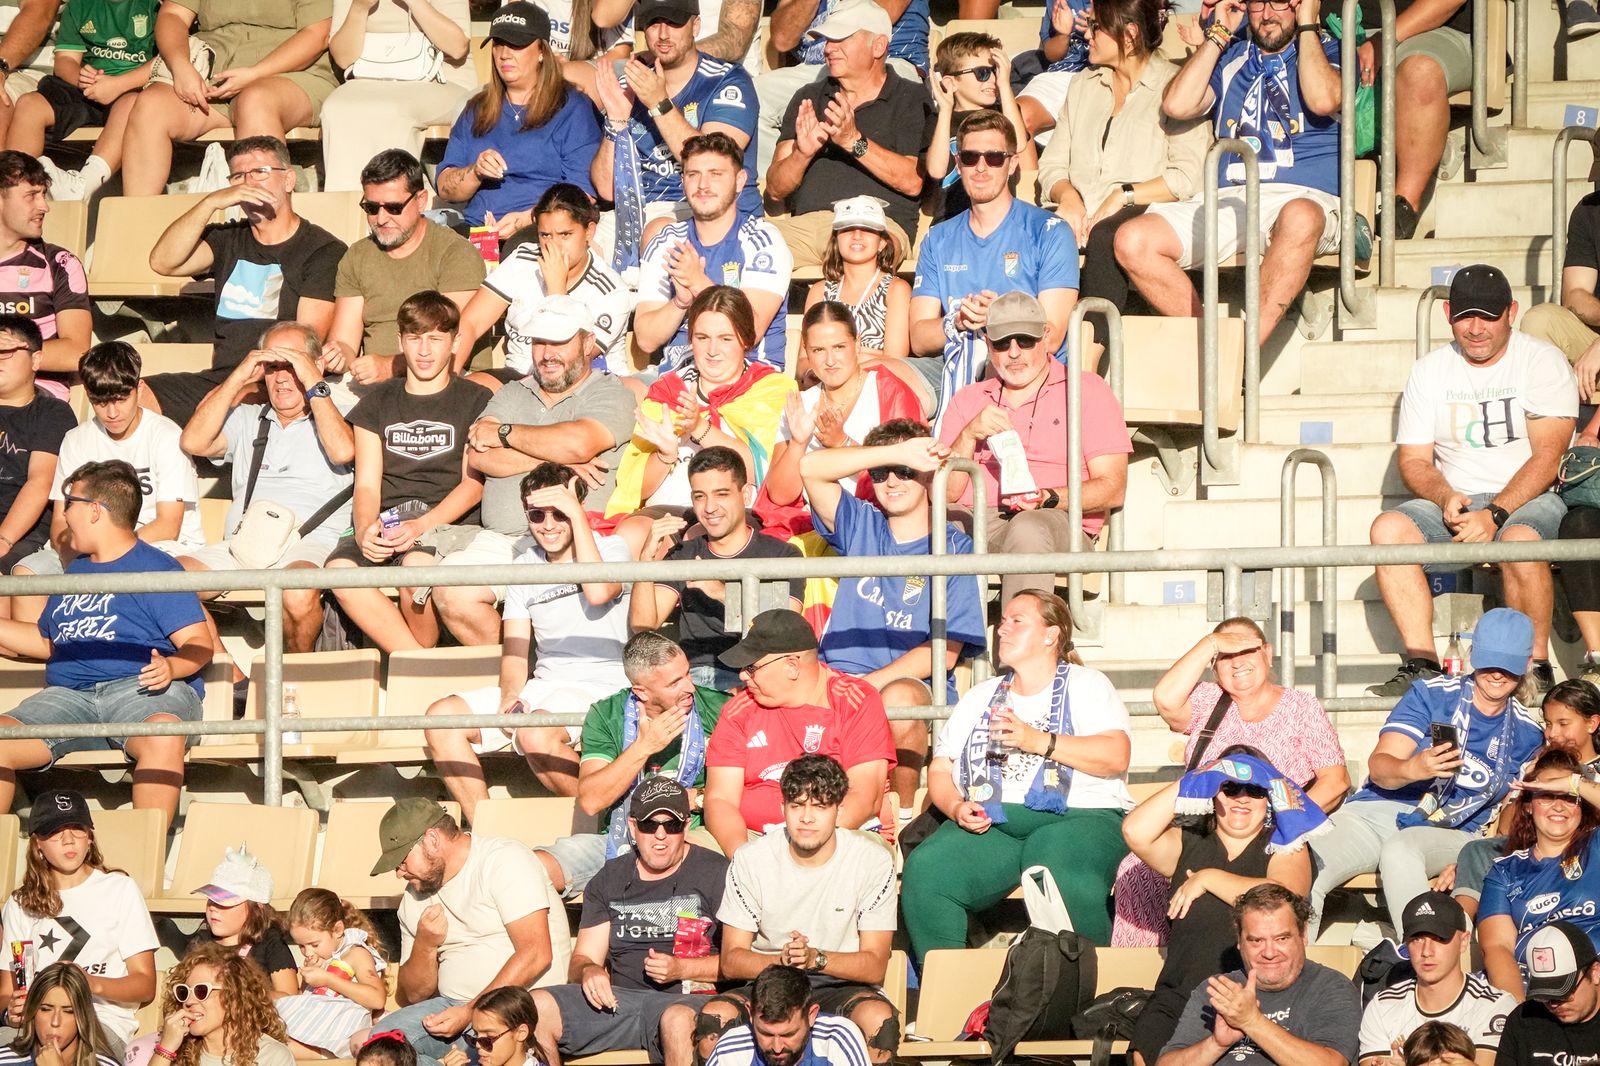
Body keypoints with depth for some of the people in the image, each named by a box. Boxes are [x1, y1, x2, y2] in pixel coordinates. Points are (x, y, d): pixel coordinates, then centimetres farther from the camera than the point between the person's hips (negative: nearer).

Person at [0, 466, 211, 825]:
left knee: (162, 738, -41)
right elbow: (45, 641, 39)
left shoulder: (157, 568, 6)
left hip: (140, 687, -6)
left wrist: (171, 667, -23)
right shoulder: (76, 572, 29)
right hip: (68, 695, 6)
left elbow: (199, 643, -3)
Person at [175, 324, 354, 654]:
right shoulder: (247, 420, 27)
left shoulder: (333, 414, 14)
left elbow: (343, 451, -9)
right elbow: (193, 442, 10)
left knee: (298, 592, -39)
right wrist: (238, 378, 8)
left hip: (310, 543, -4)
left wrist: (313, 383, -4)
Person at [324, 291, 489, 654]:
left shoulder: (475, 400, 11)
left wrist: (422, 525, -17)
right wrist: (364, 529, -12)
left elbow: (474, 484, 0)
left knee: (417, 564, -38)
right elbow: (367, 484, 12)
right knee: (340, 570, -31)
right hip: (386, 519, 3)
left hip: (449, 522, -3)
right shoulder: (378, 401, 20)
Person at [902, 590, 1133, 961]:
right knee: (925, 871, -26)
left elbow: (1116, 756, -4)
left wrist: (1039, 741, -12)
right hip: (990, 823, 4)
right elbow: (940, 770, 21)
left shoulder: (1086, 685, 13)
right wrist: (957, 807, -2)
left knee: (1062, 882, -39)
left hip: (1078, 817, -4)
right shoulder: (979, 698, 28)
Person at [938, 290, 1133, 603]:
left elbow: (1113, 489, 5)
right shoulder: (966, 400, 25)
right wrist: (970, 436, -3)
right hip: (975, 524, 3)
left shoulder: (1088, 390, 15)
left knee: (1028, 530, -40)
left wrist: (1049, 499, -12)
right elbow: (942, 494, 13)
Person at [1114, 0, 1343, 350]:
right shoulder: (1230, 57, 24)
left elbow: (1323, 100, -9)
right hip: (1228, 198, 4)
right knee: (1133, 241, -20)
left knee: (1299, 218, -43)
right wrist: (1219, 33, 11)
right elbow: (1177, 105, 6)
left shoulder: (1329, 51, 14)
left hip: (1306, 197, -4)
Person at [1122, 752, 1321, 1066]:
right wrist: (1191, 782, 3)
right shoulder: (1188, 843, 17)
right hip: (1180, 1001, 2)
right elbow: (1135, 832, -2)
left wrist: (1208, 879, -3)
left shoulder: (1285, 847, 11)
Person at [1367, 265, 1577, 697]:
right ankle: (1421, 663, -26)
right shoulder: (1429, 371, 10)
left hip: (1530, 499, -4)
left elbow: (1547, 455, -11)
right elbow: (1413, 459, 8)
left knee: (1519, 540, -39)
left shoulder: (1541, 361, -3)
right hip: (1455, 502, 4)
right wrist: (1446, 497, -15)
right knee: (1389, 528, -24)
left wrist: (1494, 514, -23)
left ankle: (1536, 666, -22)